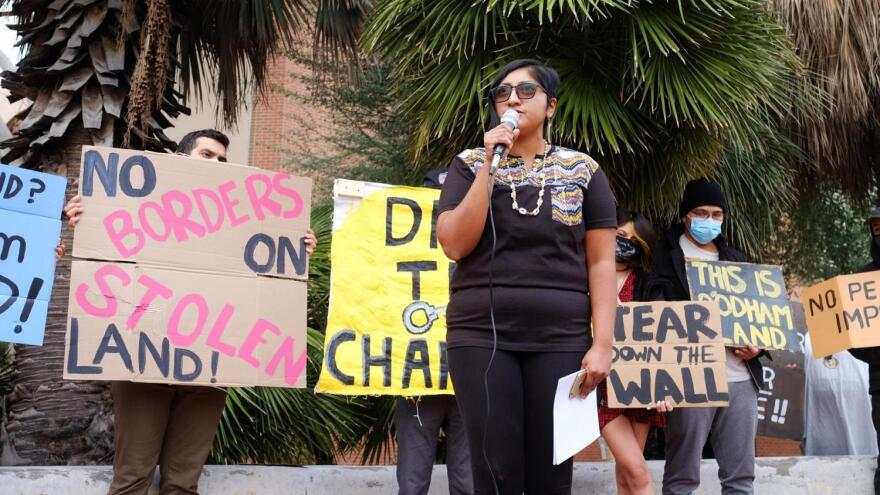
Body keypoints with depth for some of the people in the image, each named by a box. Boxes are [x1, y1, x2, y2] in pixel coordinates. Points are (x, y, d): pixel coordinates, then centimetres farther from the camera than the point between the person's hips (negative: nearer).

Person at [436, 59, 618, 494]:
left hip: (560, 339, 0)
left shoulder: (582, 170, 8)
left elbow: (601, 263, 4)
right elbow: (454, 245, -5)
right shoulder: (470, 165, 9)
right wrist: (490, 164, -8)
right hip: (482, 336, 0)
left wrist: (602, 343, -5)